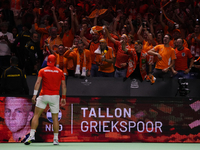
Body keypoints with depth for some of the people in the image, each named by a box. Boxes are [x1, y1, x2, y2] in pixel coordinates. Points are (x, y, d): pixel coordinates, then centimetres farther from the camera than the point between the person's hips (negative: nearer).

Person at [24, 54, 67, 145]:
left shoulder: (42, 71, 2)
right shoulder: (60, 72, 5)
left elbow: (38, 82, -10)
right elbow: (63, 86, 4)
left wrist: (34, 95, -12)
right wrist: (63, 98, 11)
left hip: (43, 96, -1)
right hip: (55, 97, 1)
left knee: (36, 115, 3)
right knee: (55, 118, 7)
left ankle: (32, 135, -9)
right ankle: (56, 139, 6)